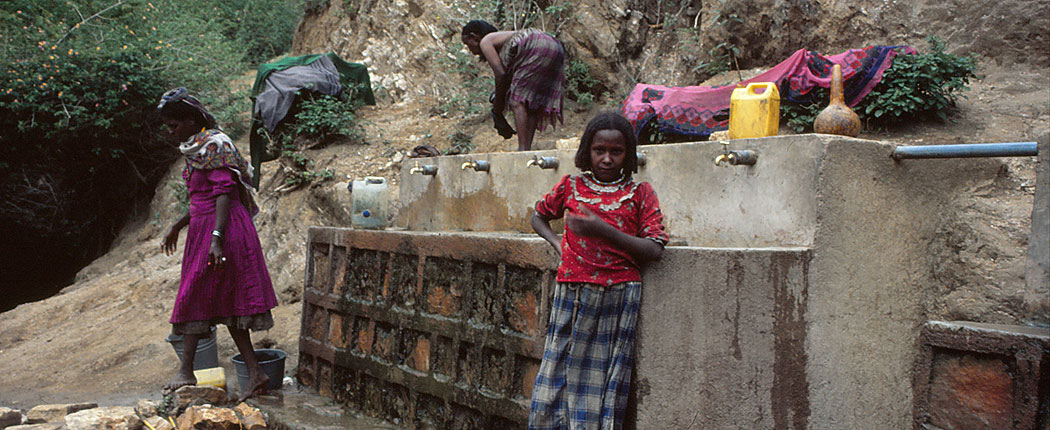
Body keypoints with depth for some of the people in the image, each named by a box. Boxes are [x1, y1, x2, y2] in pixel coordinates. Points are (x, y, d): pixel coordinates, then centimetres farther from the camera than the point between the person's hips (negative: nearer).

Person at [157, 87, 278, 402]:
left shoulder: (213, 145, -12)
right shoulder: (195, 149, 17)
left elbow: (224, 192, -19)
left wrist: (216, 238, -26)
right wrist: (177, 227, 27)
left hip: (222, 228, -10)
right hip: (203, 228, 10)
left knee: (194, 296, -4)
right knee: (226, 302, 7)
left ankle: (186, 371, 6)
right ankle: (255, 373, 9)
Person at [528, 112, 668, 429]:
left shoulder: (640, 193, 5)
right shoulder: (571, 186, 11)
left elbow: (654, 250, -6)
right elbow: (537, 217, 28)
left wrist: (603, 230, -17)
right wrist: (557, 243, 8)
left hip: (618, 296, -2)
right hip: (572, 294, 2)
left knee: (604, 381, -1)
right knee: (558, 375, 0)